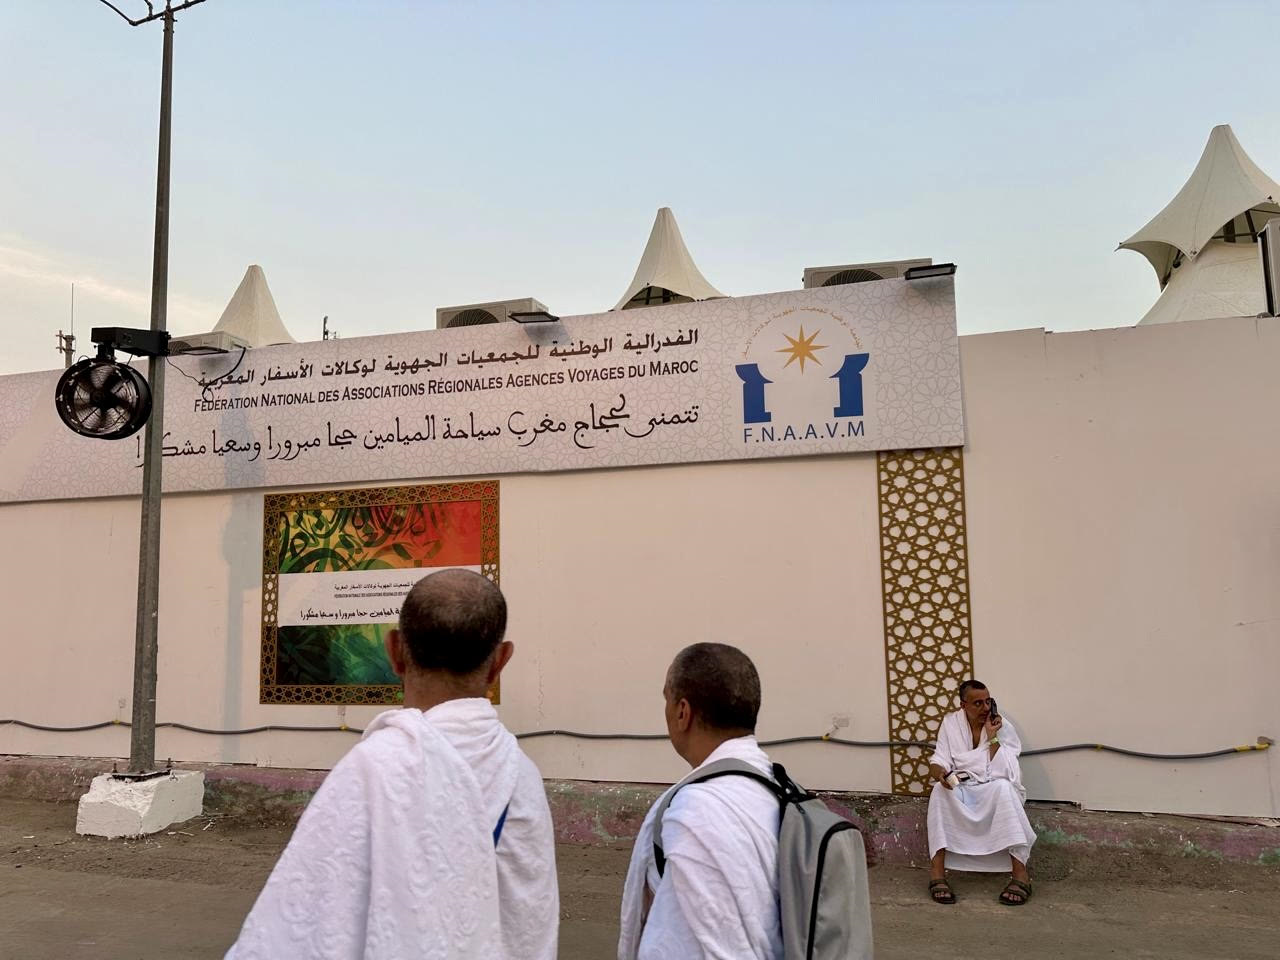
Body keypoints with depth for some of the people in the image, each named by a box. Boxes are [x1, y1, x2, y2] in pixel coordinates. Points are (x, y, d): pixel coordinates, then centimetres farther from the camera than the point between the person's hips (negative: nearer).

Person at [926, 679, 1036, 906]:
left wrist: (992, 737, -22)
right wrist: (940, 773, -27)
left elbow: (1004, 774, -18)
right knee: (940, 790, -32)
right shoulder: (951, 722, -1)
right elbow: (937, 763, -4)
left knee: (1004, 788, -36)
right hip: (960, 790, 1)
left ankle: (1021, 875, -36)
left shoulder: (1003, 727, -8)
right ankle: (937, 872, -33)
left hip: (996, 791, -1)